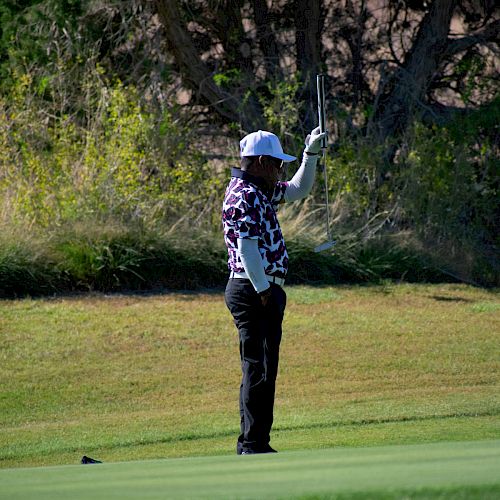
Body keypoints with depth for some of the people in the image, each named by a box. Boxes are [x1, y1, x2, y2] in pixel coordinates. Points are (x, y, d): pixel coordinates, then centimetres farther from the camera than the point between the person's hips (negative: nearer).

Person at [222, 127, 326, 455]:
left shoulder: (262, 192, 17)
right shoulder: (245, 197, -14)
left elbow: (299, 189, 34)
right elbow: (247, 249, -21)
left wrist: (312, 154, 25)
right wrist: (264, 292, -22)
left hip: (265, 292, 11)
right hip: (253, 293, -11)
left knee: (264, 369, 12)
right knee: (259, 369, -10)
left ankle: (255, 444, 17)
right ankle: (253, 444, -9)